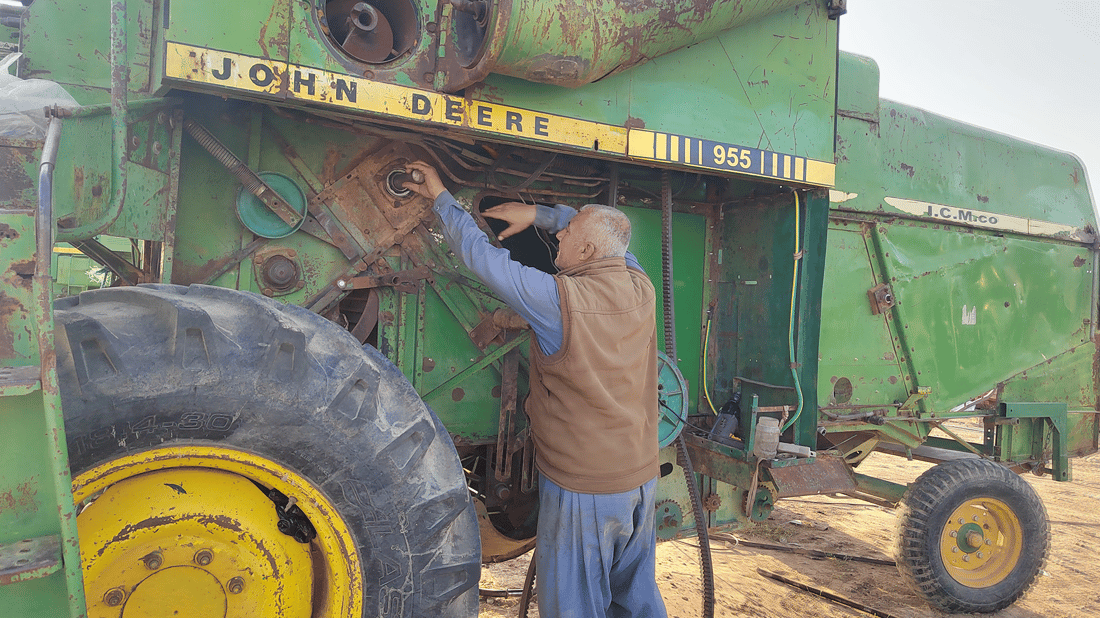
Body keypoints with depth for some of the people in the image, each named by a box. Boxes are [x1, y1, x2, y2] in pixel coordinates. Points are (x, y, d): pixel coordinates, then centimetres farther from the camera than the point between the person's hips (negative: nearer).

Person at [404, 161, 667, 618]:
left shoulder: (558, 299, -21)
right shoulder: (641, 289, -4)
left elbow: (480, 254, -11)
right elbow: (598, 230, 15)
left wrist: (441, 198, 3)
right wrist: (536, 213, 13)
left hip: (580, 488, -6)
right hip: (641, 478, 7)